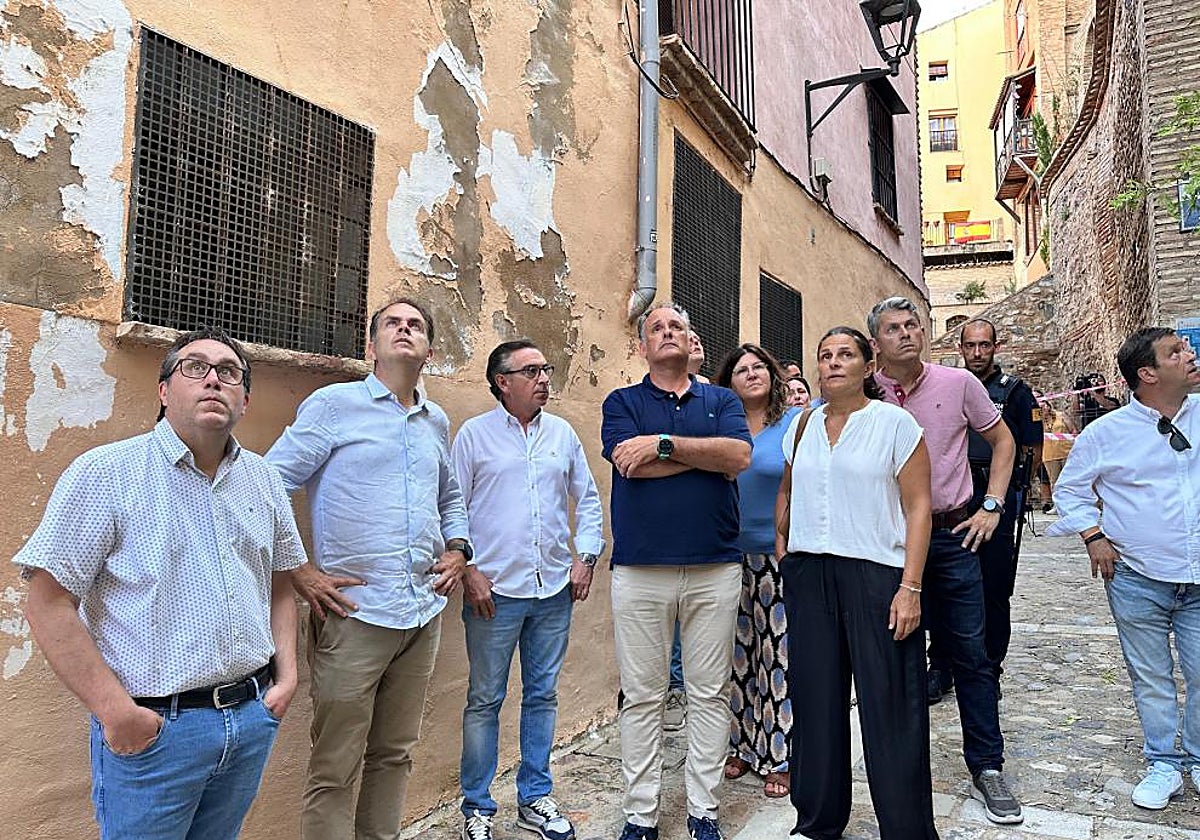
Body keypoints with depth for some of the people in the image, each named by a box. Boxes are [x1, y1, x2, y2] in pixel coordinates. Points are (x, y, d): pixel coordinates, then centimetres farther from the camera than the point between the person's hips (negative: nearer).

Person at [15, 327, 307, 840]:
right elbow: (48, 602, -12)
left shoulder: (263, 479, 6)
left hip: (253, 717, 5)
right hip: (153, 728, -5)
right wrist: (114, 710, -15)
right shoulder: (105, 473, -10)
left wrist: (287, 676, 5)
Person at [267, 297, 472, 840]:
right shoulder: (334, 404, -3)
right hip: (354, 612, -5)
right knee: (334, 770, 3)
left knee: (394, 755, 17)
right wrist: (300, 573, -11)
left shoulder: (437, 422, 14)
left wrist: (458, 550, 10)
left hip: (424, 612, 5)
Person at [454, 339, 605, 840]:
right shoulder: (474, 434, -1)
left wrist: (585, 556, 5)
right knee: (485, 700, 6)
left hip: (555, 590, 4)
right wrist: (468, 570, -8)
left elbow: (588, 499, 14)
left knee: (542, 696, 13)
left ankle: (535, 799, 28)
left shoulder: (563, 433, 9)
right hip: (494, 591, -3)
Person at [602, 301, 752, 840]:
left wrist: (664, 444, -12)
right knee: (642, 696, 7)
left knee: (710, 694, 9)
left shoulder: (721, 401, 12)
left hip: (715, 569, 2)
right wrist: (708, 454, -5)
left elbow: (739, 456, -8)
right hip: (640, 570, -1)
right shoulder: (622, 403, 8)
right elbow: (631, 465, -11)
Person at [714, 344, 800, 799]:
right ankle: (743, 746, 28)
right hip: (733, 558, 3)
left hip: (781, 558, -3)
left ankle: (781, 757, 17)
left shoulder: (797, 422, -3)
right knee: (740, 656, 12)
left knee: (781, 658, 2)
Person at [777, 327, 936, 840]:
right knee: (815, 700, 12)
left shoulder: (894, 423, -3)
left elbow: (918, 507, -6)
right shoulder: (802, 426, 11)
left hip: (876, 574, -4)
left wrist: (910, 587, -13)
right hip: (808, 576, 5)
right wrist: (782, 543, 12)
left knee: (890, 707, 1)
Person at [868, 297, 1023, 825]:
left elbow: (1002, 440, 10)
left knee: (970, 652, 4)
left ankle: (987, 767, 19)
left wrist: (992, 507, 3)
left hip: (952, 531, 0)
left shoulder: (958, 384, -2)